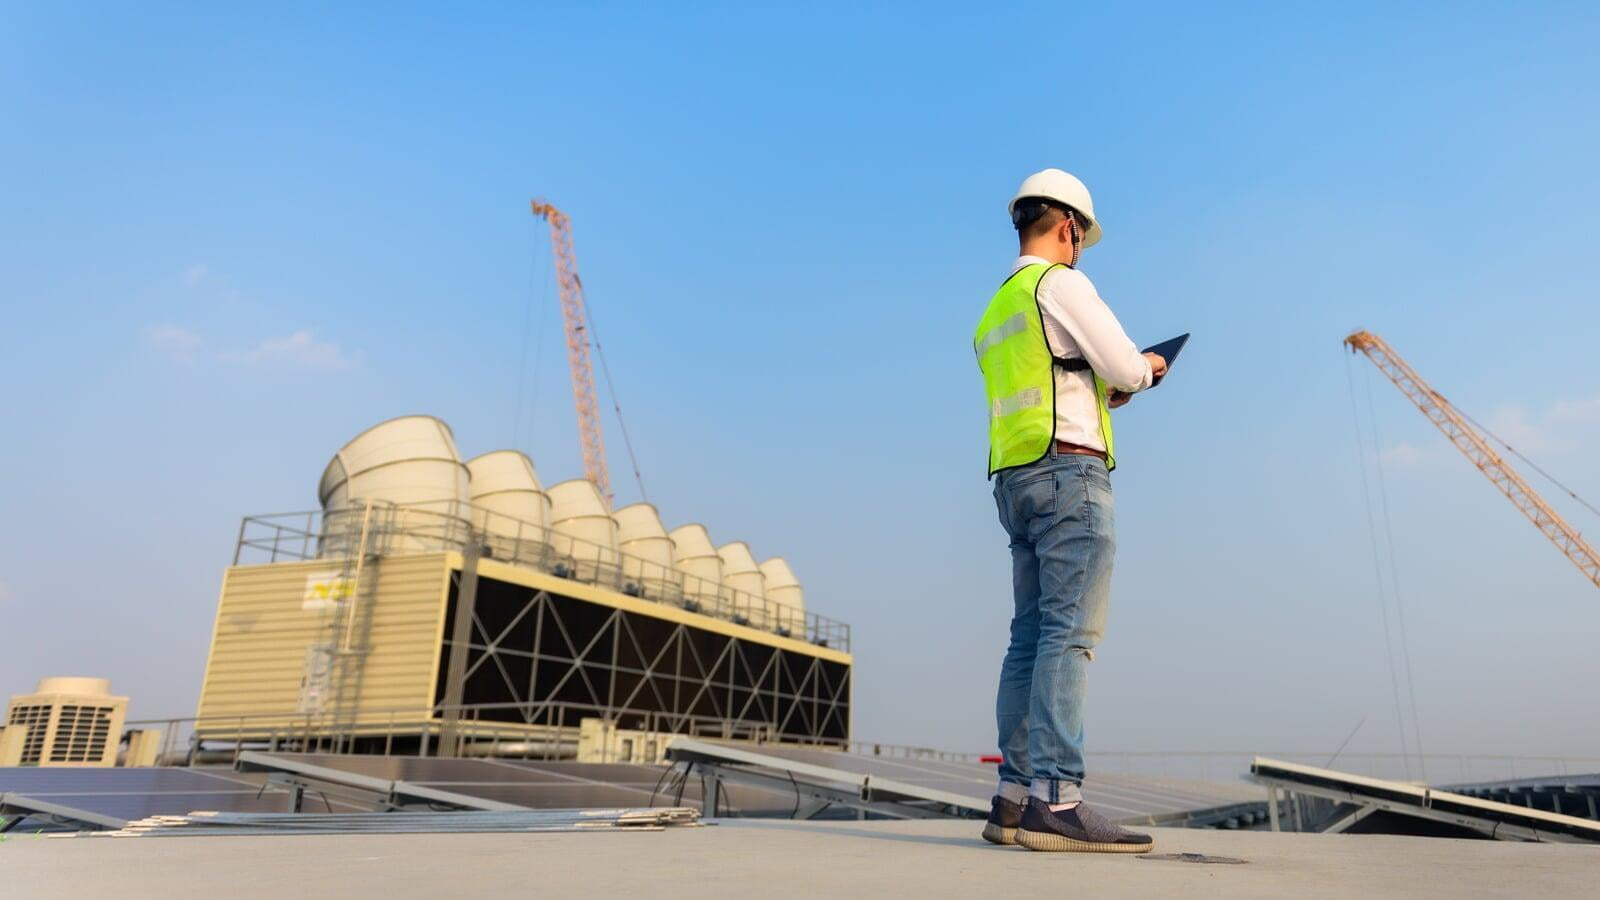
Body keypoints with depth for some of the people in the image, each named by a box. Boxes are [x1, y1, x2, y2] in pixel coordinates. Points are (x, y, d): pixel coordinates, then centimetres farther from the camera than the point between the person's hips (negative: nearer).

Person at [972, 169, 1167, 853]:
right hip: (1068, 471, -9)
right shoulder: (1060, 283, -2)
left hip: (1015, 480, 9)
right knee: (1070, 631, -13)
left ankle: (1016, 796, 4)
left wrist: (1106, 391, 28)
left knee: (1032, 636, 5)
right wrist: (1147, 368, 14)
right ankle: (1053, 799, -16)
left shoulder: (994, 312, 24)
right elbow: (1126, 368, -8)